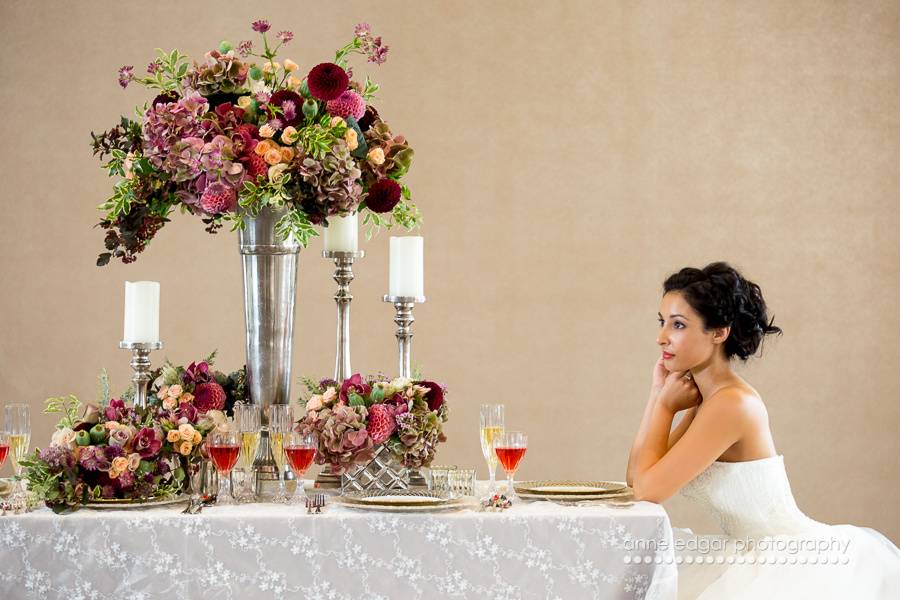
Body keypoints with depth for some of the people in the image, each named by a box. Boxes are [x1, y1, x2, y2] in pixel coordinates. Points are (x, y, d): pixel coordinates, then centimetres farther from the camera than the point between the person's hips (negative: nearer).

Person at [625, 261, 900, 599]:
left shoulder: (732, 404, -19)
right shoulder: (705, 398, 7)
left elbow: (648, 489, -18)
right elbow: (636, 479, 5)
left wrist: (666, 405, -6)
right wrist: (659, 393, 4)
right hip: (758, 557, 8)